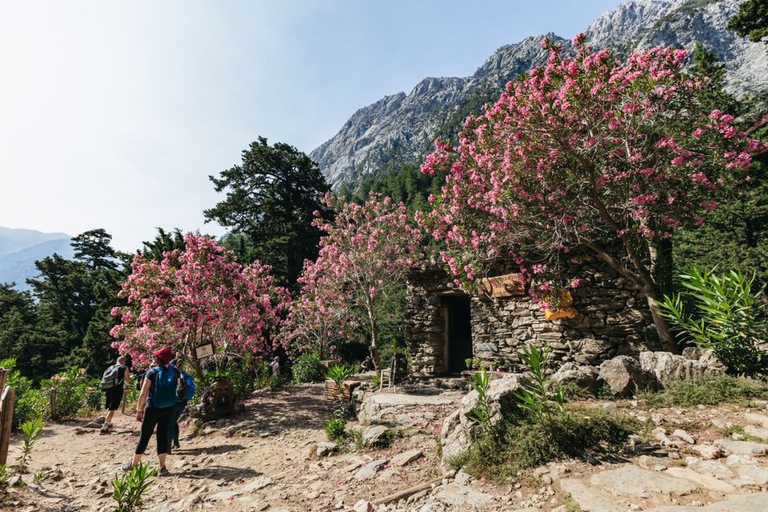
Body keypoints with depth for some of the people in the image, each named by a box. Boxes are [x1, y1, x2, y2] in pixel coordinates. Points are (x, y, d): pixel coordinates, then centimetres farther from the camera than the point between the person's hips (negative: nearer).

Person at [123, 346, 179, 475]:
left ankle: (134, 464, 31)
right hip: (169, 408, 3)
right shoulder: (175, 371, -4)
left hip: (153, 408, -3)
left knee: (145, 436, 13)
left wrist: (139, 410, -3)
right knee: (163, 435, 10)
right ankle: (162, 467, 11)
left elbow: (143, 394, -12)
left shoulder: (151, 372, -13)